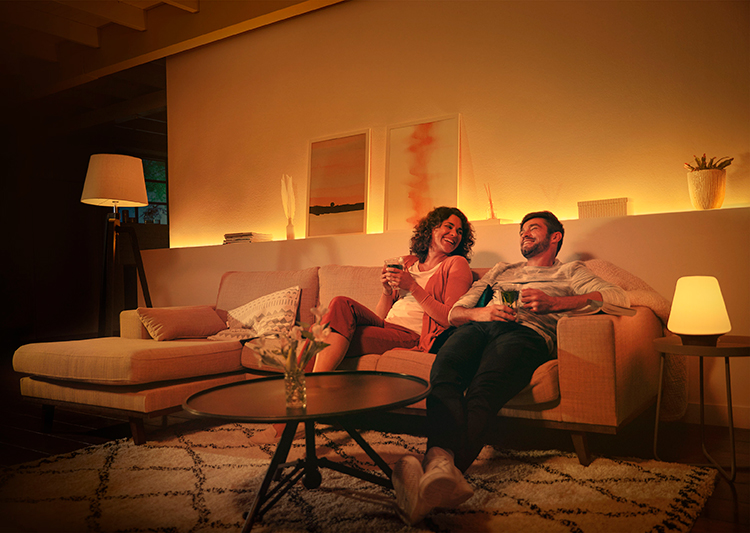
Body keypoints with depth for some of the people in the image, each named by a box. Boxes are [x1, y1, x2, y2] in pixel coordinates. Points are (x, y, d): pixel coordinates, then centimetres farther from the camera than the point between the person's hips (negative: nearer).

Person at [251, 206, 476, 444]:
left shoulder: (456, 264, 10)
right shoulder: (407, 263, 25)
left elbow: (450, 319, -6)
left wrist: (413, 287, -11)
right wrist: (387, 291, 0)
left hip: (411, 336, -5)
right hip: (385, 327, 5)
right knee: (342, 304, -26)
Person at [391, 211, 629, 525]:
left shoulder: (570, 271, 31)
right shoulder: (501, 270, 42)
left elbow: (619, 297, 9)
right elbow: (455, 312, 31)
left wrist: (554, 303, -3)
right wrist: (479, 312, 5)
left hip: (528, 331, -3)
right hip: (479, 326, 3)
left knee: (483, 390, -38)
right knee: (443, 371, -36)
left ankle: (440, 464, -60)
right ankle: (443, 463, -58)